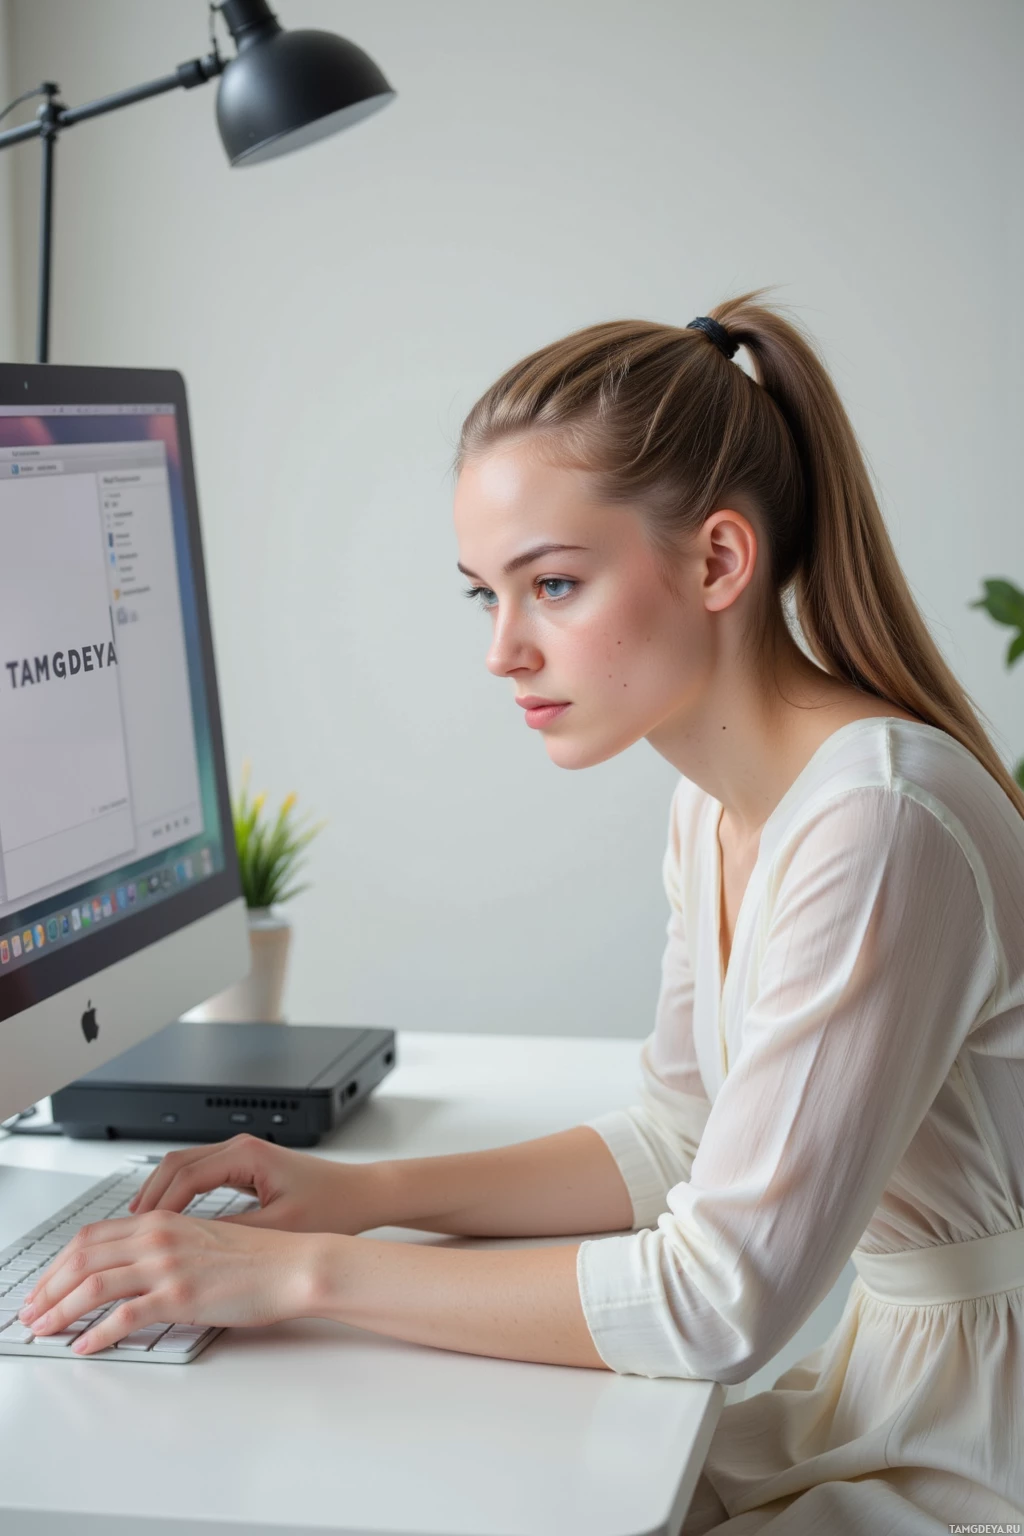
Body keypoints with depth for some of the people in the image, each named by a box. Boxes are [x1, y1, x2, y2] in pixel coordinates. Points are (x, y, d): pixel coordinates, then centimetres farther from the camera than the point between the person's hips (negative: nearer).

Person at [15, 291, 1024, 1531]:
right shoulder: (718, 807, 2)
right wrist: (372, 1192, 0)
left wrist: (305, 1273, -22)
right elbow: (683, 1143, 11)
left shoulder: (877, 824, -27)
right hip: (880, 1398, 7)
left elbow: (722, 1297, -27)